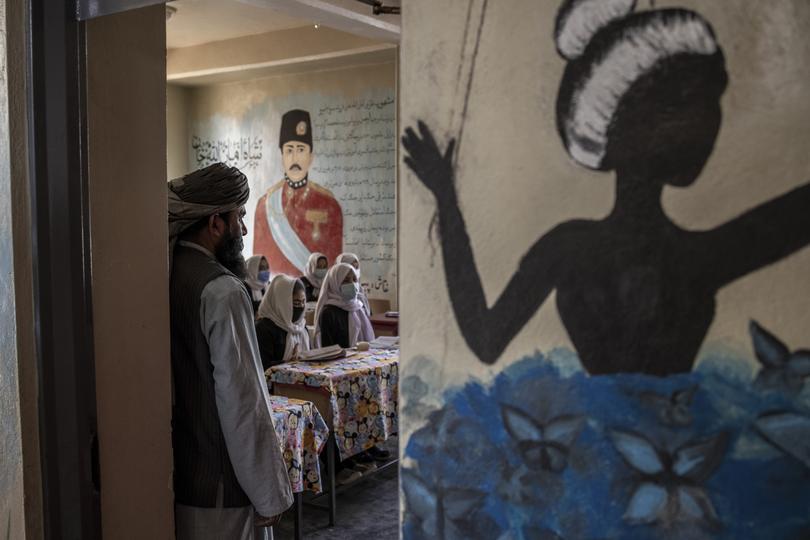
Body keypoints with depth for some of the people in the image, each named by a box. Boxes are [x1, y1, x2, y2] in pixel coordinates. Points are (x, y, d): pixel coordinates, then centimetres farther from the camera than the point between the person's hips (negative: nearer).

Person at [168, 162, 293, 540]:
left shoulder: (165, 275, 3)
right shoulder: (222, 291, -21)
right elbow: (243, 402, -22)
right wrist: (271, 494, -15)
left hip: (173, 475, 8)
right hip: (217, 482, -8)